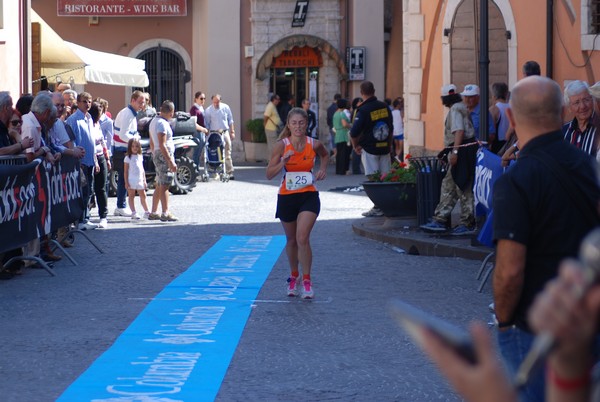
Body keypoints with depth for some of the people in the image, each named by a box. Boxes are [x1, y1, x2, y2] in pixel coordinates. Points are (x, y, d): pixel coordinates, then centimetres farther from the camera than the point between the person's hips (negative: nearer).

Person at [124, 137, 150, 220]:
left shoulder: (140, 157, 12)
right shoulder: (128, 158, -3)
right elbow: (126, 171, -4)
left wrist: (144, 180, 13)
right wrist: (126, 182, -9)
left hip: (140, 180, 5)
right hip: (131, 180, -5)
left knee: (143, 196, 9)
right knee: (131, 196, 0)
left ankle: (146, 212, 17)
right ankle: (133, 213, 0)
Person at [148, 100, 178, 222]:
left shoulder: (154, 121, 15)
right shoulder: (162, 124, -16)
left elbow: (152, 143, 21)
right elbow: (162, 145, -22)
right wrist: (171, 162, -23)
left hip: (157, 155, 10)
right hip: (164, 155, -10)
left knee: (159, 186, 14)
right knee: (164, 185, -10)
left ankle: (153, 213, 17)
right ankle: (165, 213, -11)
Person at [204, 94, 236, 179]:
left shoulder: (225, 107, 3)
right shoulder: (208, 110, -2)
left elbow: (230, 121, 12)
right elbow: (207, 124, 3)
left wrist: (232, 132, 10)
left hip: (225, 132, 1)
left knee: (227, 154, -1)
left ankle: (229, 172, -1)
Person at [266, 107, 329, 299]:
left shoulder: (314, 145, -6)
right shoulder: (282, 145, -9)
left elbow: (325, 155, 19)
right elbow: (269, 174, -9)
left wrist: (323, 168, 1)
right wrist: (283, 162, -23)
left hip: (309, 196, -1)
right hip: (287, 197, 1)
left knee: (302, 237, -17)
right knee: (291, 240, 15)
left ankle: (306, 280, -7)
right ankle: (294, 276, 37)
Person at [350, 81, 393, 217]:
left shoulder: (363, 110, -14)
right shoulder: (385, 107, 6)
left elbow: (354, 132, -16)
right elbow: (391, 128, 17)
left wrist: (355, 146, 1)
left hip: (369, 149, -6)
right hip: (385, 148, 6)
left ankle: (377, 207, -6)